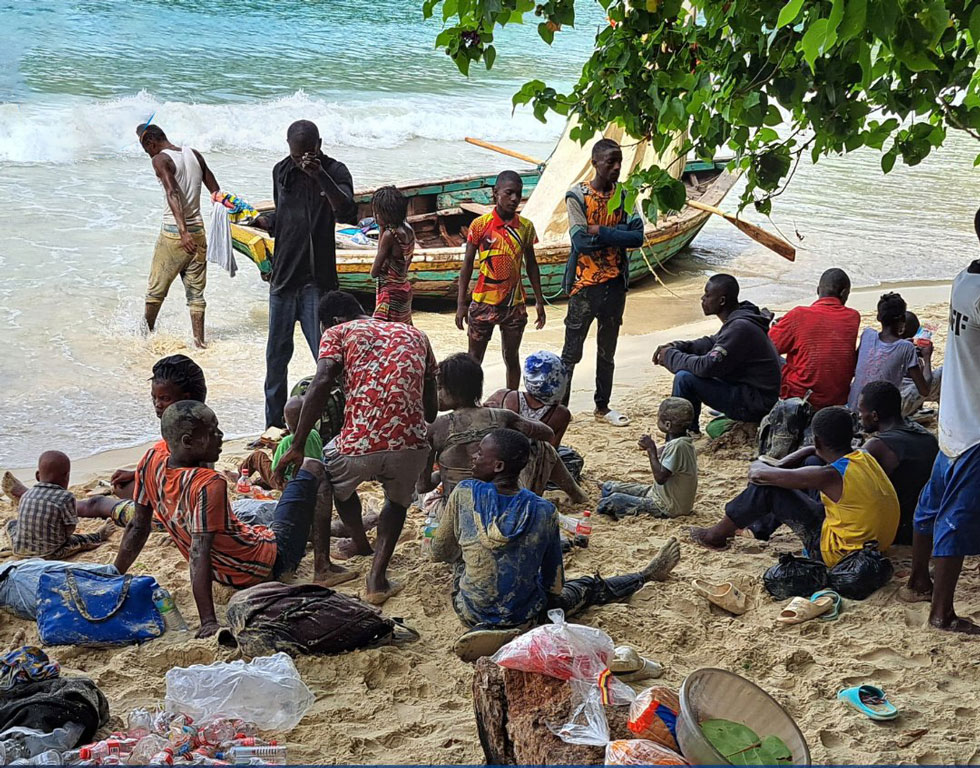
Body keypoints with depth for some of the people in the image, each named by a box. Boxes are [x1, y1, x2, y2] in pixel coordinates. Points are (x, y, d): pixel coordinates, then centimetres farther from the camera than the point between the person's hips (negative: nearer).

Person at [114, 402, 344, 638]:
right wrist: (209, 622, -39)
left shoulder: (153, 459, -10)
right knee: (312, 468, 4)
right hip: (271, 562, -8)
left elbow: (138, 527, -2)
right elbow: (199, 554, -36)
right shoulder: (209, 484, -31)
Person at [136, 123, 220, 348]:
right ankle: (199, 341, 5)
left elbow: (172, 193, -25)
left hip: (173, 234, -5)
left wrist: (183, 231, -34)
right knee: (196, 293, 8)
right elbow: (215, 191, 11)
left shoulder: (160, 160, -10)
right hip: (198, 232, 5)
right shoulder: (194, 155, 9)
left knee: (156, 290, 12)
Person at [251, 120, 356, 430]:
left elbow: (347, 213, -23)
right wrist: (262, 220, 2)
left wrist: (321, 175, -32)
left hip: (317, 279, -5)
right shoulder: (282, 171, 10)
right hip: (283, 276, 5)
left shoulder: (335, 171, -5)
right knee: (277, 352, 10)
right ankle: (274, 424, 20)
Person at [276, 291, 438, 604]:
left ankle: (360, 543, 57)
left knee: (334, 481, 34)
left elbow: (321, 383, -6)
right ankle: (377, 576, 17)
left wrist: (297, 447, -5)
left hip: (359, 446, -2)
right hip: (411, 446, 3)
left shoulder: (338, 332, 13)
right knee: (398, 499, 35)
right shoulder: (415, 335, 24)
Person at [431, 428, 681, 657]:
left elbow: (440, 552, -2)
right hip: (523, 618, 0)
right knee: (589, 587, 25)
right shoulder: (544, 511, -14)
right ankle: (646, 574, 47)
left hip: (470, 614, 0)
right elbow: (554, 584, -5)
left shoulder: (465, 493, -16)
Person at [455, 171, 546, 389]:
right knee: (474, 358, 6)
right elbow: (467, 265, -2)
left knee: (511, 357, 11)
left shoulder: (526, 226, 2)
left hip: (515, 304, 2)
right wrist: (461, 303, -5)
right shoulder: (481, 225, -6)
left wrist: (539, 301, 10)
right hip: (483, 303, -2)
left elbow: (530, 265, 11)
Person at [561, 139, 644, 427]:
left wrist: (601, 232, -17)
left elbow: (637, 236, -8)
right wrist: (617, 235, -13)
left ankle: (603, 406, 26)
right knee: (572, 351, 1)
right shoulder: (578, 195, -10)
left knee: (607, 349, 15)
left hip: (615, 282, 5)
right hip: (585, 283, -5)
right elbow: (581, 240, -20)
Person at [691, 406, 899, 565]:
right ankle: (762, 526, 29)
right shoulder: (864, 458, 0)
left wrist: (757, 467, 6)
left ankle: (718, 535, 14)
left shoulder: (832, 475, -25)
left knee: (768, 486, -6)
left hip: (838, 553, -8)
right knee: (811, 463, 18)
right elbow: (813, 452, 19)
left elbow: (762, 475, -18)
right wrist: (774, 468, 8)